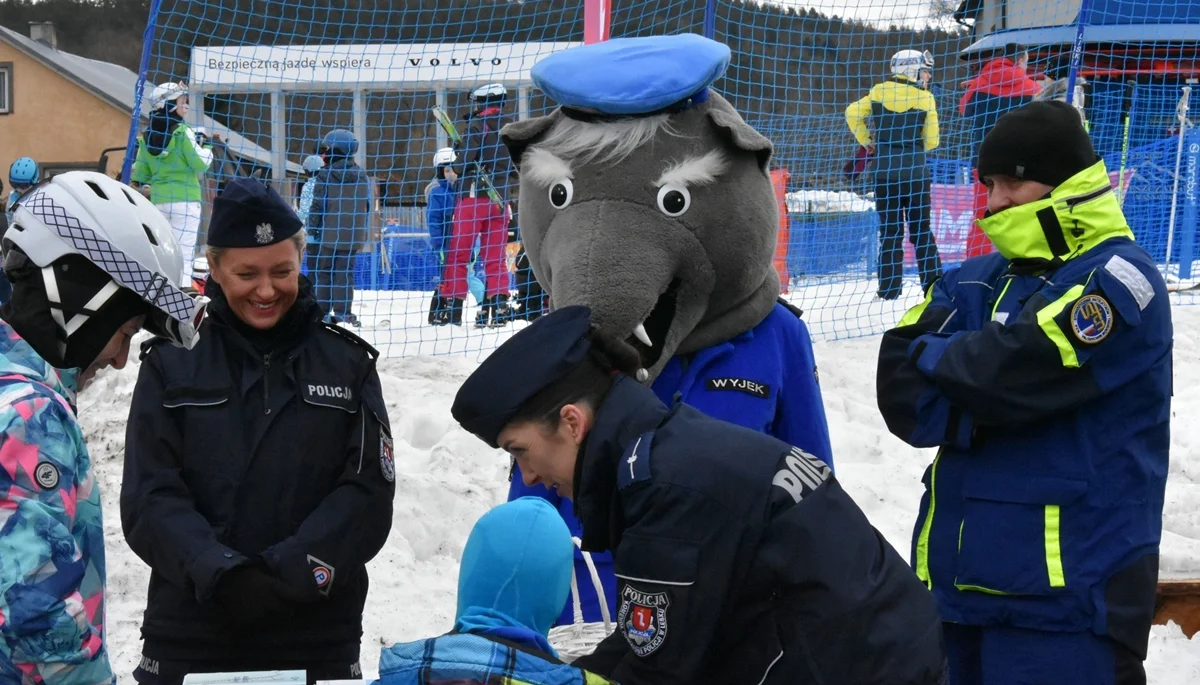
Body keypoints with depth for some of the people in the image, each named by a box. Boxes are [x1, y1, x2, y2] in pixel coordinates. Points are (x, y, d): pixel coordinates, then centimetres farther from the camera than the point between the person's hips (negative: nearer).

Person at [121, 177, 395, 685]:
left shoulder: (348, 364, 5)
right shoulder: (171, 364, 2)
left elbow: (369, 494, -3)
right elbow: (150, 499, -4)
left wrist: (287, 573, -17)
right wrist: (219, 572, -21)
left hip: (318, 642, 1)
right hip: (189, 642, -1)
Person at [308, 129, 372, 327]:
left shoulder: (325, 175, -10)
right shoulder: (362, 176, 6)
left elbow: (318, 204, -10)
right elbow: (367, 206, 12)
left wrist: (312, 227, 0)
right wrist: (364, 230, 20)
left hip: (330, 234, -4)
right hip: (353, 236, 4)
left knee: (324, 271, 7)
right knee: (345, 272, 8)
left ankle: (323, 311, 6)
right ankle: (343, 311, 3)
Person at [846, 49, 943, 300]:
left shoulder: (879, 92, 1)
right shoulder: (924, 98, -5)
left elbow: (853, 113, 2)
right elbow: (931, 141, -2)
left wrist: (866, 141, 13)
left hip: (885, 170, 2)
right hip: (915, 171, -1)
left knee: (890, 229, 7)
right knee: (920, 228, 8)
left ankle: (889, 286, 5)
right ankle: (932, 281, 4)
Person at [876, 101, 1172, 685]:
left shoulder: (1120, 279, -8)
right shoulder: (977, 282, 13)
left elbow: (1005, 375, -19)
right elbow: (900, 393, 0)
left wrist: (935, 358, -1)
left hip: (1063, 596, -7)